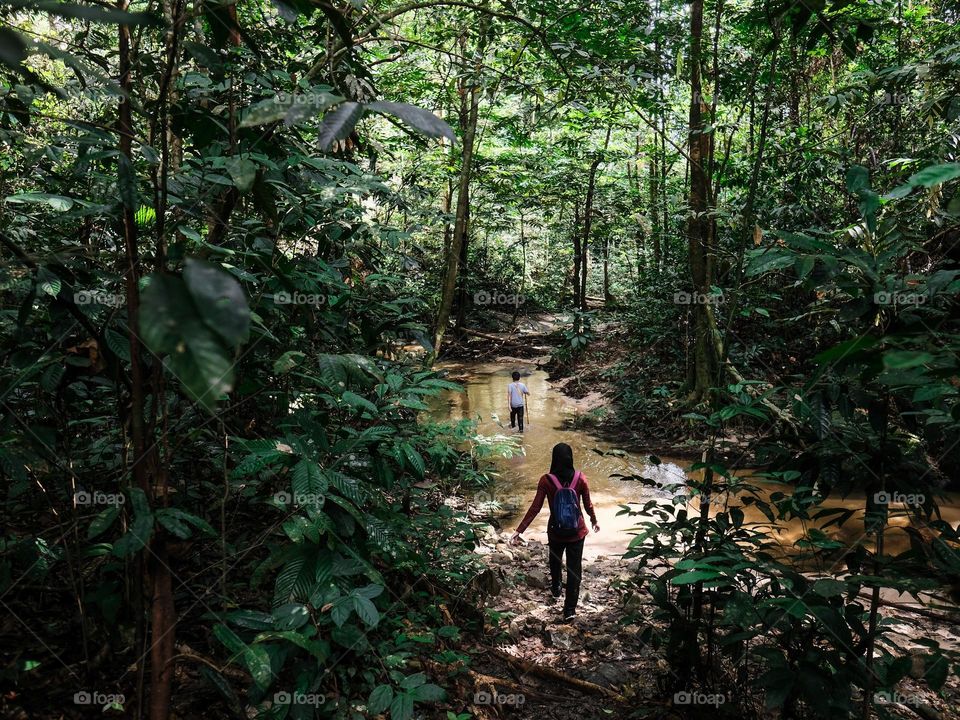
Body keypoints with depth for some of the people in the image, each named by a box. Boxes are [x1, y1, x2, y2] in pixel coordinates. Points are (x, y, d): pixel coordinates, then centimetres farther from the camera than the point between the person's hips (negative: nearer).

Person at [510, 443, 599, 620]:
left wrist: (519, 530, -13)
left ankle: (555, 589, 52)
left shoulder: (546, 480, -19)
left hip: (556, 531, 0)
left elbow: (535, 508, -18)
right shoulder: (580, 478, -15)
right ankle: (570, 609, 16)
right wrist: (594, 521, 16)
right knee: (574, 567, 12)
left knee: (555, 560, 29)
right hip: (577, 531, 0)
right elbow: (588, 504, -4)